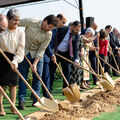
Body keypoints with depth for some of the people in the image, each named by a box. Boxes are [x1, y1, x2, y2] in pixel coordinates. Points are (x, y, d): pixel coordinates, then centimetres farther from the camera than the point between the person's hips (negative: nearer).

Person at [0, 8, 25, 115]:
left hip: (13, 59, 1)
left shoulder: (20, 32, -5)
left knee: (13, 83, 6)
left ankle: (13, 106, 16)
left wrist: (14, 62, -19)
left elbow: (20, 50, -8)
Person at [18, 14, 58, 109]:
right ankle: (21, 101, 3)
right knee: (23, 76, -1)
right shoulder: (31, 22, -18)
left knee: (37, 76, 2)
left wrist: (35, 63, -16)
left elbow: (41, 50, -10)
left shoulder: (49, 34, -11)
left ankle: (36, 100, 13)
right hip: (25, 52, -2)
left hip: (37, 55, 2)